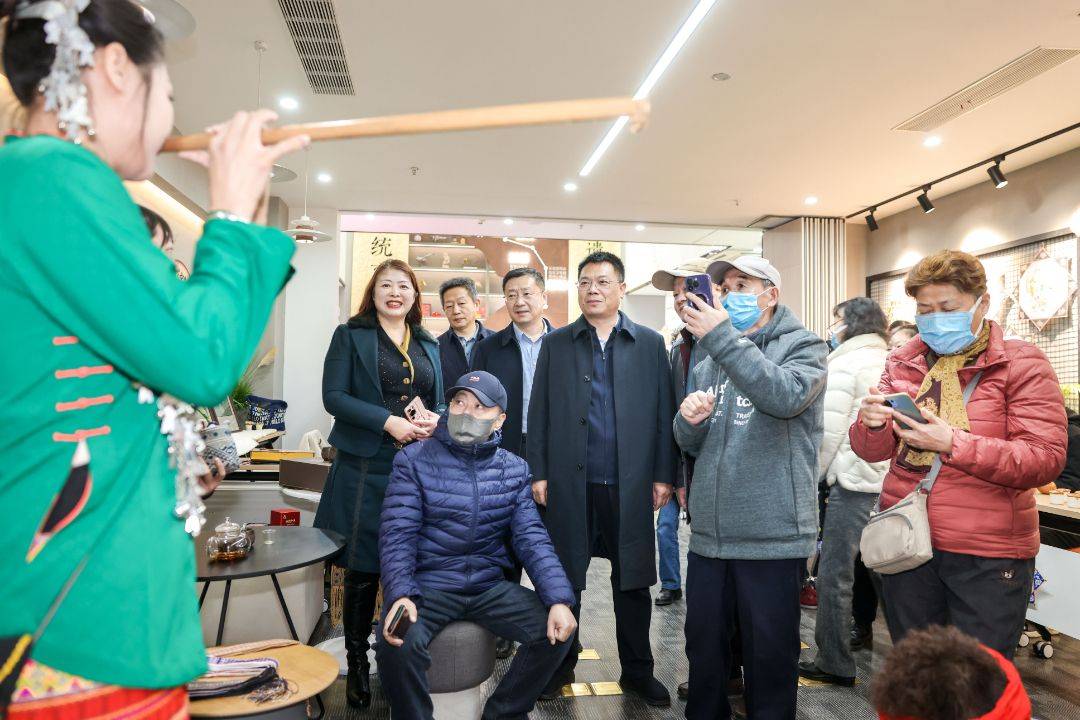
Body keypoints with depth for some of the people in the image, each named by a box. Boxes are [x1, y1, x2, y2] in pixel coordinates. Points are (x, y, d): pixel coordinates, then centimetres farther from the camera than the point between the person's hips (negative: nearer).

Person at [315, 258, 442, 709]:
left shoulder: (428, 346, 17)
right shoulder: (350, 335, 4)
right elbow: (334, 397, -6)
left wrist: (434, 421, -5)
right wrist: (388, 421, -17)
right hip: (365, 467, -3)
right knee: (363, 569, 2)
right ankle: (357, 663, 19)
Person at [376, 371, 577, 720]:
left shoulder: (514, 469, 6)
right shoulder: (414, 460, -3)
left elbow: (531, 538, -1)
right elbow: (397, 534, -10)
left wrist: (559, 599, -16)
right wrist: (400, 595, -28)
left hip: (490, 587, 3)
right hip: (428, 586, -3)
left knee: (556, 631, -14)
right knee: (397, 645, -31)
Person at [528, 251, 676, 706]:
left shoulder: (650, 344, 7)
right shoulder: (555, 344, 7)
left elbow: (663, 413, 4)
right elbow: (539, 412, 5)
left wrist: (663, 474, 0)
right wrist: (539, 473, -1)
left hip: (630, 484, 0)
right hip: (569, 484, 0)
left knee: (632, 581, 10)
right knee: (564, 578, 10)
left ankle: (637, 672, 26)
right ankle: (560, 665, 28)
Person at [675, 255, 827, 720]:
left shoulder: (802, 346, -1)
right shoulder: (711, 360, 14)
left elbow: (786, 397, -24)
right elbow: (692, 444, 14)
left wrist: (723, 338, -24)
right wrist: (689, 419, -9)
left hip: (772, 535, -5)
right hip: (709, 533, 5)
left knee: (769, 653, 8)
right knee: (703, 644, 16)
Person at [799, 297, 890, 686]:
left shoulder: (844, 364, -8)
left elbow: (828, 431, -12)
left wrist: (815, 475, 1)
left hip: (853, 480, -8)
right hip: (887, 478, 8)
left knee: (834, 574, -1)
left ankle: (834, 663, 5)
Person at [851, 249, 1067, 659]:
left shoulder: (1021, 364, -5)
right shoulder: (903, 364, 6)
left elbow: (1046, 459, -15)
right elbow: (872, 452, 6)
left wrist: (953, 443, -27)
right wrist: (872, 424, -17)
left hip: (988, 555, -4)